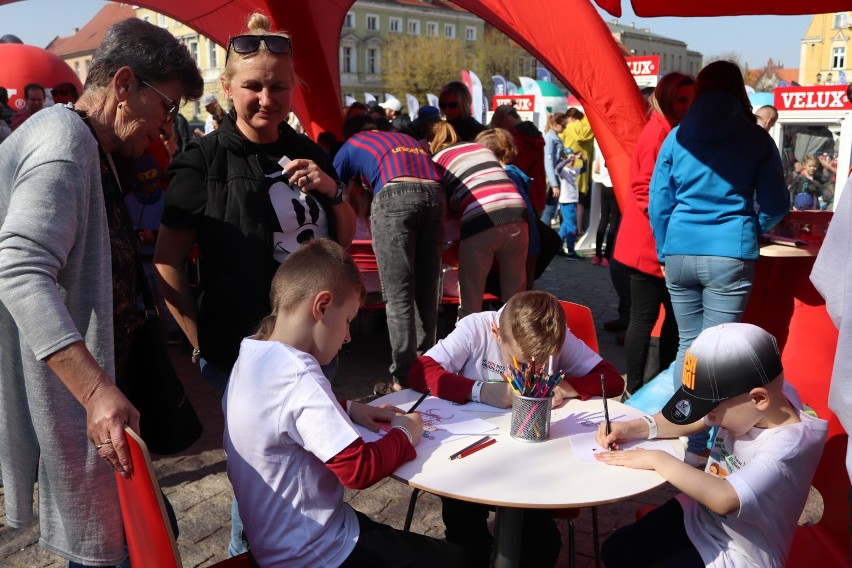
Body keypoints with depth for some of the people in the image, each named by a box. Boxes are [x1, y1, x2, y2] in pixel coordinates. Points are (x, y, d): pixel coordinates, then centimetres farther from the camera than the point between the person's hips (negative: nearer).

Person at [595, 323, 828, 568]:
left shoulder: (788, 446, -31)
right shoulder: (741, 404, -12)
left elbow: (724, 499, -40)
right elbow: (688, 424, 4)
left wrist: (657, 459, -31)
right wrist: (633, 428, -11)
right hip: (698, 513, 6)